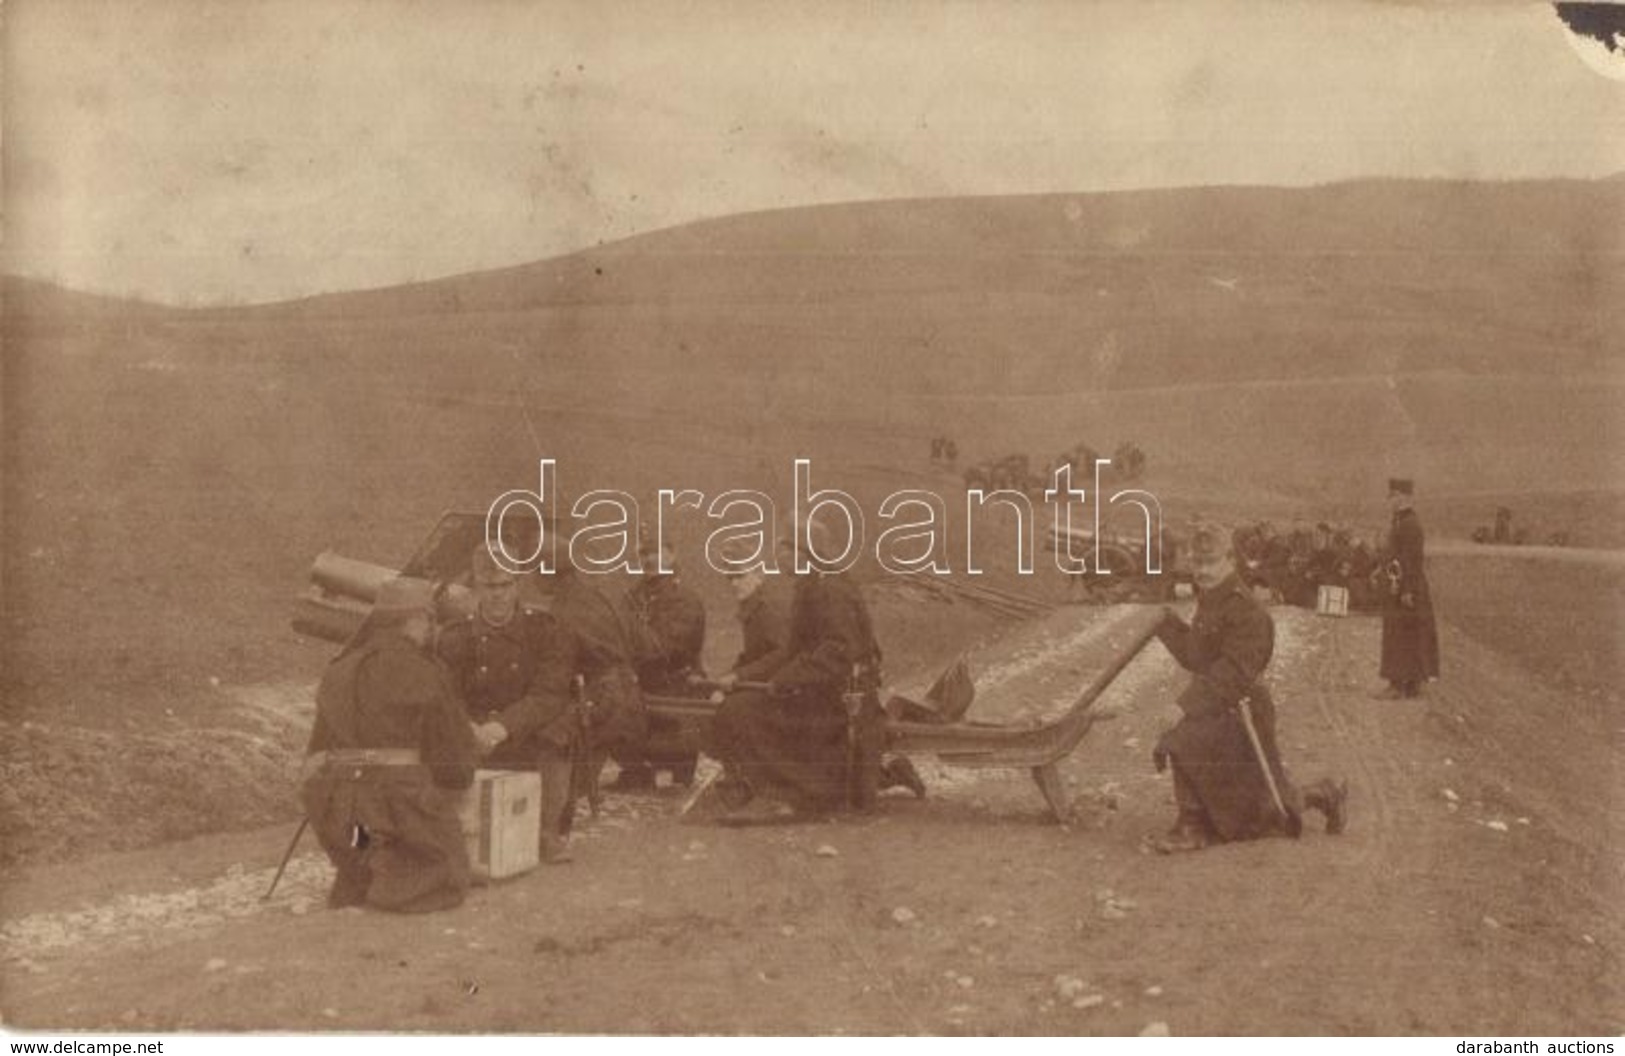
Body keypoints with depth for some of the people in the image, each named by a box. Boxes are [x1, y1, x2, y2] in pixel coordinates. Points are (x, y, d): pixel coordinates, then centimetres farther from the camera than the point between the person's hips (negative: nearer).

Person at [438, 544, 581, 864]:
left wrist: (504, 726, -30)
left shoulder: (546, 630, 1)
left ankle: (549, 830, -20)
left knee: (560, 720, -32)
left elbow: (549, 695, -12)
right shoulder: (454, 637, 8)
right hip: (473, 747, 2)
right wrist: (469, 730, -25)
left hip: (536, 745, -2)